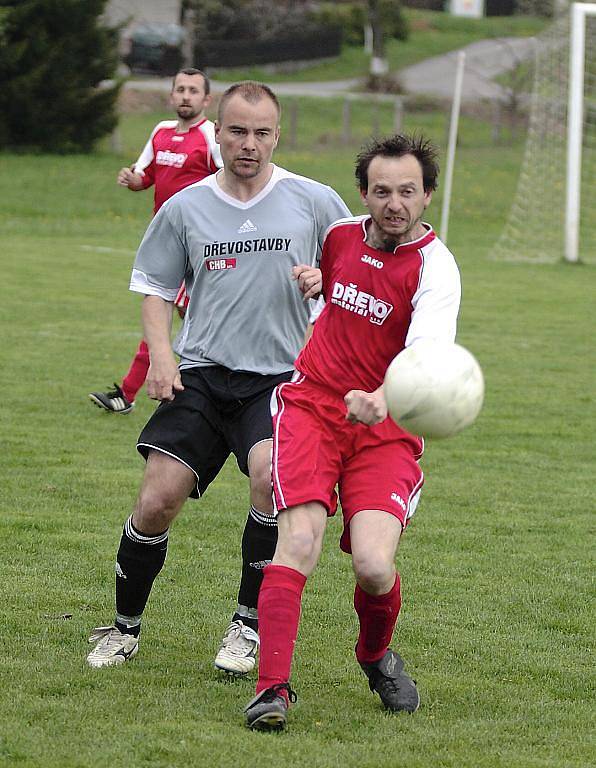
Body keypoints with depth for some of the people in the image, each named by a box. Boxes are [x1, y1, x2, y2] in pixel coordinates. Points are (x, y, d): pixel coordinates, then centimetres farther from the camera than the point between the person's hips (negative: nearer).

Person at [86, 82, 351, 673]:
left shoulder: (315, 201, 4)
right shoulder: (184, 208, 7)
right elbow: (156, 287, 16)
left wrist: (325, 279, -8)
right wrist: (161, 353, -1)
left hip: (278, 376, -1)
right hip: (200, 374, 1)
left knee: (270, 475, -29)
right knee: (156, 501, -10)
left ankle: (250, 622, -10)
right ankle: (125, 626, 13)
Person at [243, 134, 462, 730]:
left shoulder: (434, 268, -13)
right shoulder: (340, 236, 3)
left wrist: (381, 402, -50)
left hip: (384, 429, -2)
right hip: (310, 405, 3)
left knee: (374, 565, -19)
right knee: (300, 539, -22)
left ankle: (376, 655, 16)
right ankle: (272, 687, -21)